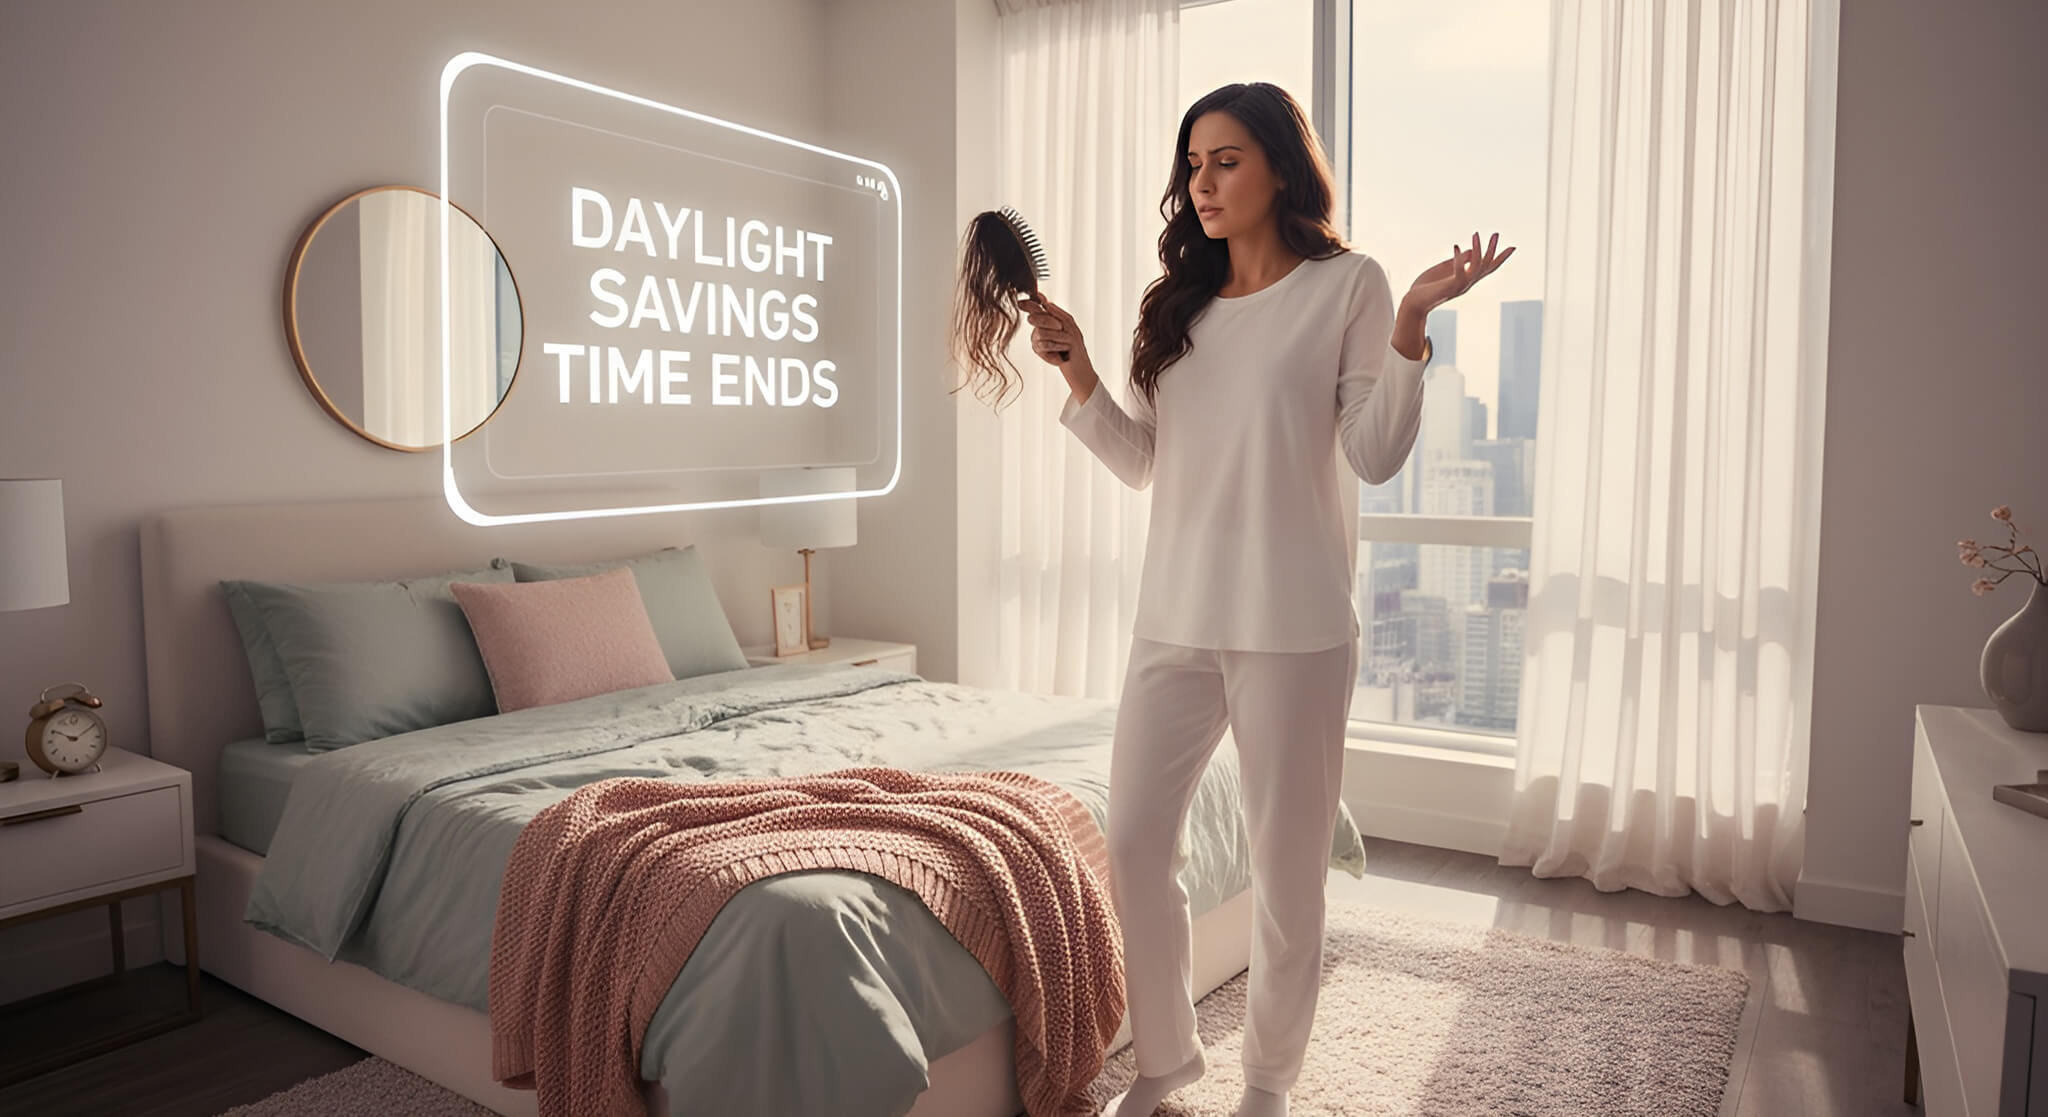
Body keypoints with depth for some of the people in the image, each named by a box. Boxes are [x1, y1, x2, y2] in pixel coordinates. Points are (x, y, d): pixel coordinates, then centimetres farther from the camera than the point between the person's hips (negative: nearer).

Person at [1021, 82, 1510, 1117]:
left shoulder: (1347, 284, 1)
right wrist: (1076, 371, 3)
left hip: (1290, 625, -4)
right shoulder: (1179, 303, 14)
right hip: (1173, 617, 5)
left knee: (1286, 866, 5)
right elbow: (1143, 462, 13)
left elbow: (1375, 454, -6)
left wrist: (1409, 324, -17)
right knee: (1133, 846, 6)